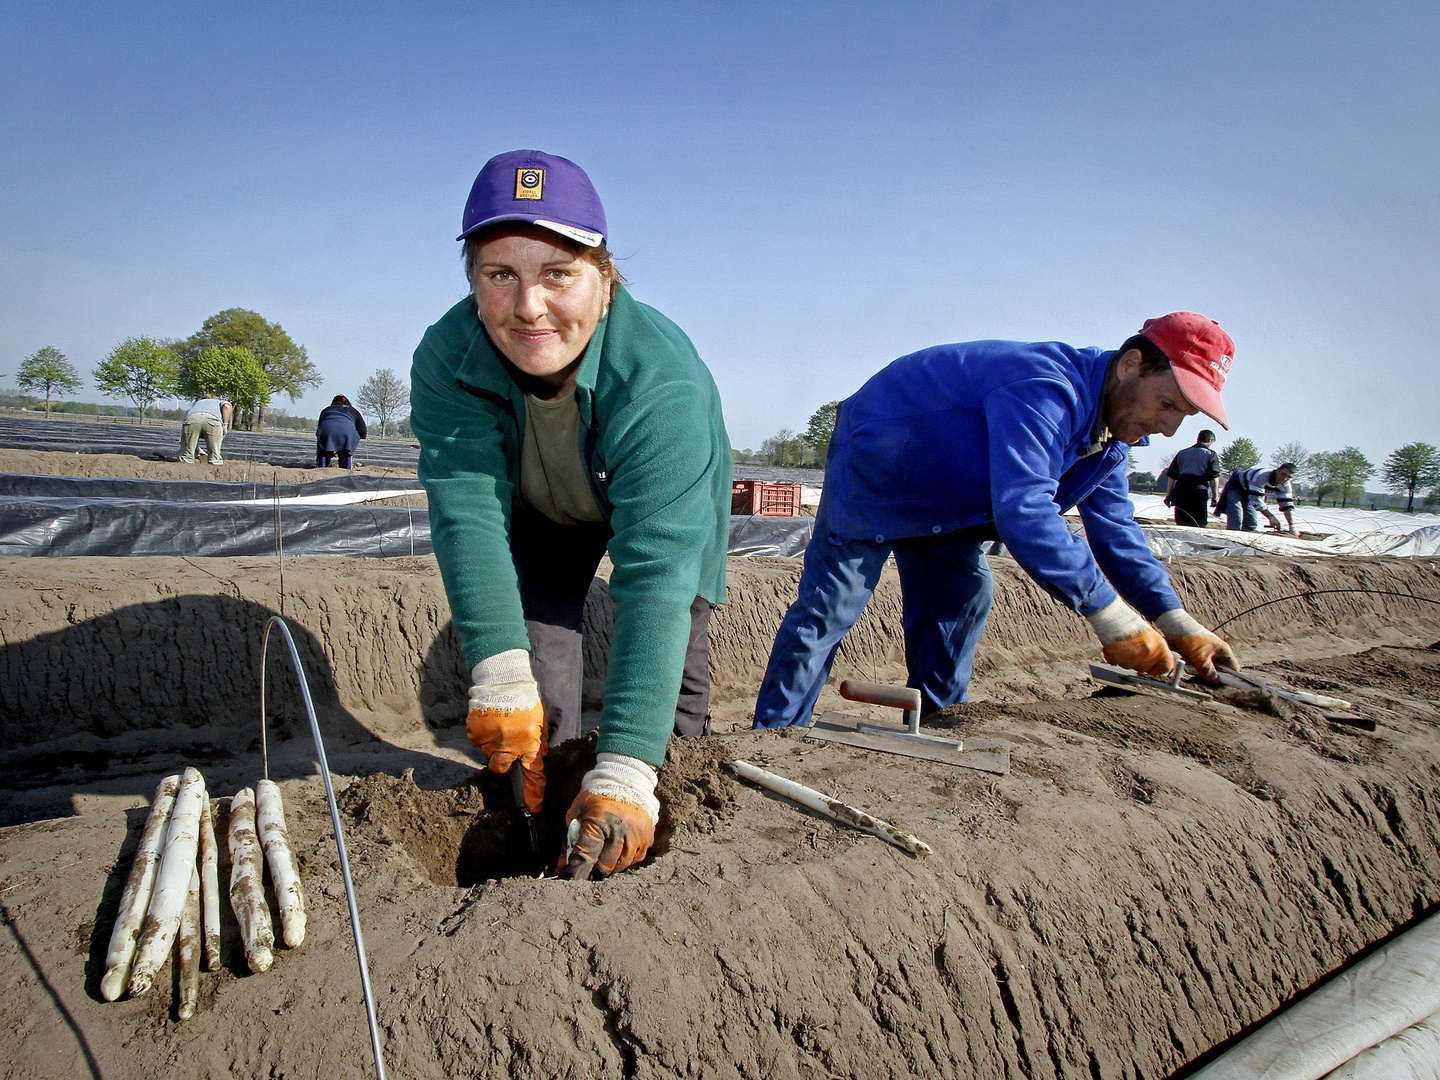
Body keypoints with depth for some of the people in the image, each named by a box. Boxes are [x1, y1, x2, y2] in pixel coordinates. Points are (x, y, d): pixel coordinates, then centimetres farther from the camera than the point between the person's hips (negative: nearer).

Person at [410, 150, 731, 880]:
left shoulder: (662, 378, -44)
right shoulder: (446, 360, -33)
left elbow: (656, 575, -49)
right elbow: (467, 516, -37)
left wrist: (624, 773, -54)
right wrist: (497, 672, -51)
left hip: (666, 504, -2)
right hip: (541, 511, 2)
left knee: (674, 674, 0)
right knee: (532, 698, -6)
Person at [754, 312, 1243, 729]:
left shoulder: (1110, 435, -1)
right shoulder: (1045, 391, -35)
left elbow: (1115, 531, 4)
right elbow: (1022, 509, -45)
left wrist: (1178, 624, -6)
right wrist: (1107, 613, -42)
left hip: (941, 495, 10)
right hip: (873, 465, -10)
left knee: (963, 597, 5)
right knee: (829, 606, -12)